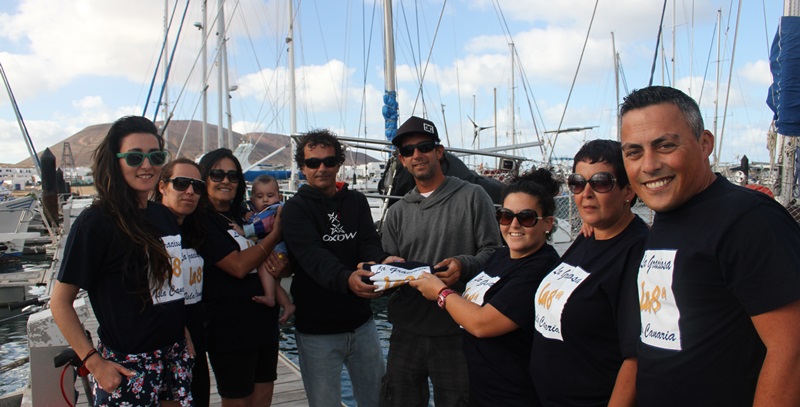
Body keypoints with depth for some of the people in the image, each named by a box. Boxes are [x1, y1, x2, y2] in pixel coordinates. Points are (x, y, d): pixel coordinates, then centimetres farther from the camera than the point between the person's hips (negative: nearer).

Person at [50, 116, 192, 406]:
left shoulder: (164, 216, 6)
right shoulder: (95, 222, -13)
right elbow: (60, 301, -11)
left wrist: (185, 335, 11)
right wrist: (94, 362, -16)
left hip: (175, 355, 6)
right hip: (127, 366, -6)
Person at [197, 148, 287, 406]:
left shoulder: (243, 216, 12)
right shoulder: (203, 221, -12)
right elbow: (238, 266, -23)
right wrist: (274, 235, -13)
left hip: (264, 321, 8)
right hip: (230, 327, -7)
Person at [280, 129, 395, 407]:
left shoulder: (356, 201, 6)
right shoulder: (295, 209, -7)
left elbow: (369, 243, -8)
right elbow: (313, 256, -25)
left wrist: (384, 261, -32)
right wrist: (346, 278, -44)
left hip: (361, 323, 4)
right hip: (317, 329, -4)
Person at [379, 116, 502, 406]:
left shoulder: (472, 197, 0)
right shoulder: (398, 213, 12)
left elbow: (492, 251, -3)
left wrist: (464, 265, -21)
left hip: (458, 331, -3)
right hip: (407, 331, 4)